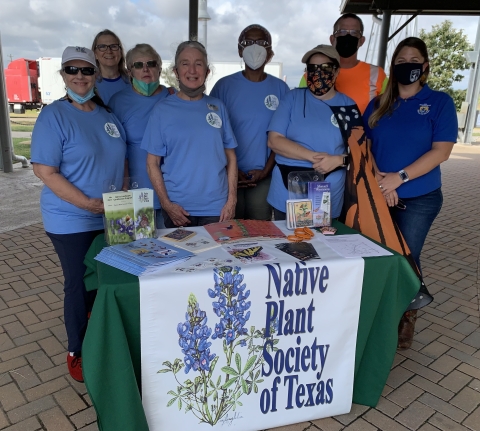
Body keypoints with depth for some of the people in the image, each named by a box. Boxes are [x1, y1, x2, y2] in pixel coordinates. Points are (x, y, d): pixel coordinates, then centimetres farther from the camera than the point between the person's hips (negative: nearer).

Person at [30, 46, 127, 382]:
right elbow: (45, 171, -16)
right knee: (80, 285, 6)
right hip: (71, 222, -5)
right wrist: (87, 203, -22)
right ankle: (77, 352, 28)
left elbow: (120, 161, 13)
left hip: (111, 219, 6)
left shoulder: (108, 115, 7)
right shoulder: (54, 115, -11)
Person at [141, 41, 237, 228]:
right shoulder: (162, 109, 0)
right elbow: (153, 163, -1)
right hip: (178, 209, -1)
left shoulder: (218, 107, 6)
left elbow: (230, 156, 7)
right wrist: (166, 204, -9)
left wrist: (232, 199, -1)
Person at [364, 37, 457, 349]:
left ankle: (407, 320, 23)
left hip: (419, 199, -3)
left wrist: (399, 177, -19)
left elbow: (441, 151, -11)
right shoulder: (378, 105, 9)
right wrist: (376, 176, -12)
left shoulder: (439, 102, -2)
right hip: (378, 195, 3)